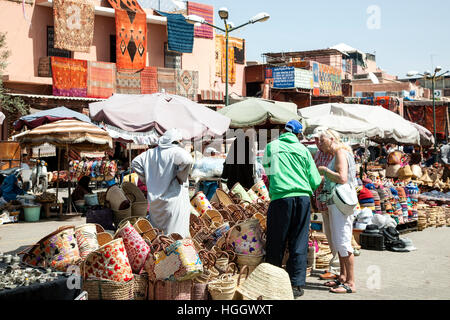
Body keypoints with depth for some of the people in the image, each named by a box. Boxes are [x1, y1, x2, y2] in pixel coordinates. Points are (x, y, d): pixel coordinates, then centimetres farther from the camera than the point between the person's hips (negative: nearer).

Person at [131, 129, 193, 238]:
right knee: (175, 236, 0)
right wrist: (180, 177, -14)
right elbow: (187, 160, -29)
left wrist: (146, 178, 13)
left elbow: (135, 162, 13)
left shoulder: (151, 152, 8)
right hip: (173, 198, -6)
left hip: (154, 199, 6)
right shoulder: (175, 151, -11)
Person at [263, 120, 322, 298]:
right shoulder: (303, 150, 11)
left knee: (276, 244, 7)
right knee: (299, 243, 6)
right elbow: (315, 182, 9)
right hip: (303, 198, 2)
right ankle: (297, 285, 8)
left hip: (280, 198, -1)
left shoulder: (271, 146, 7)